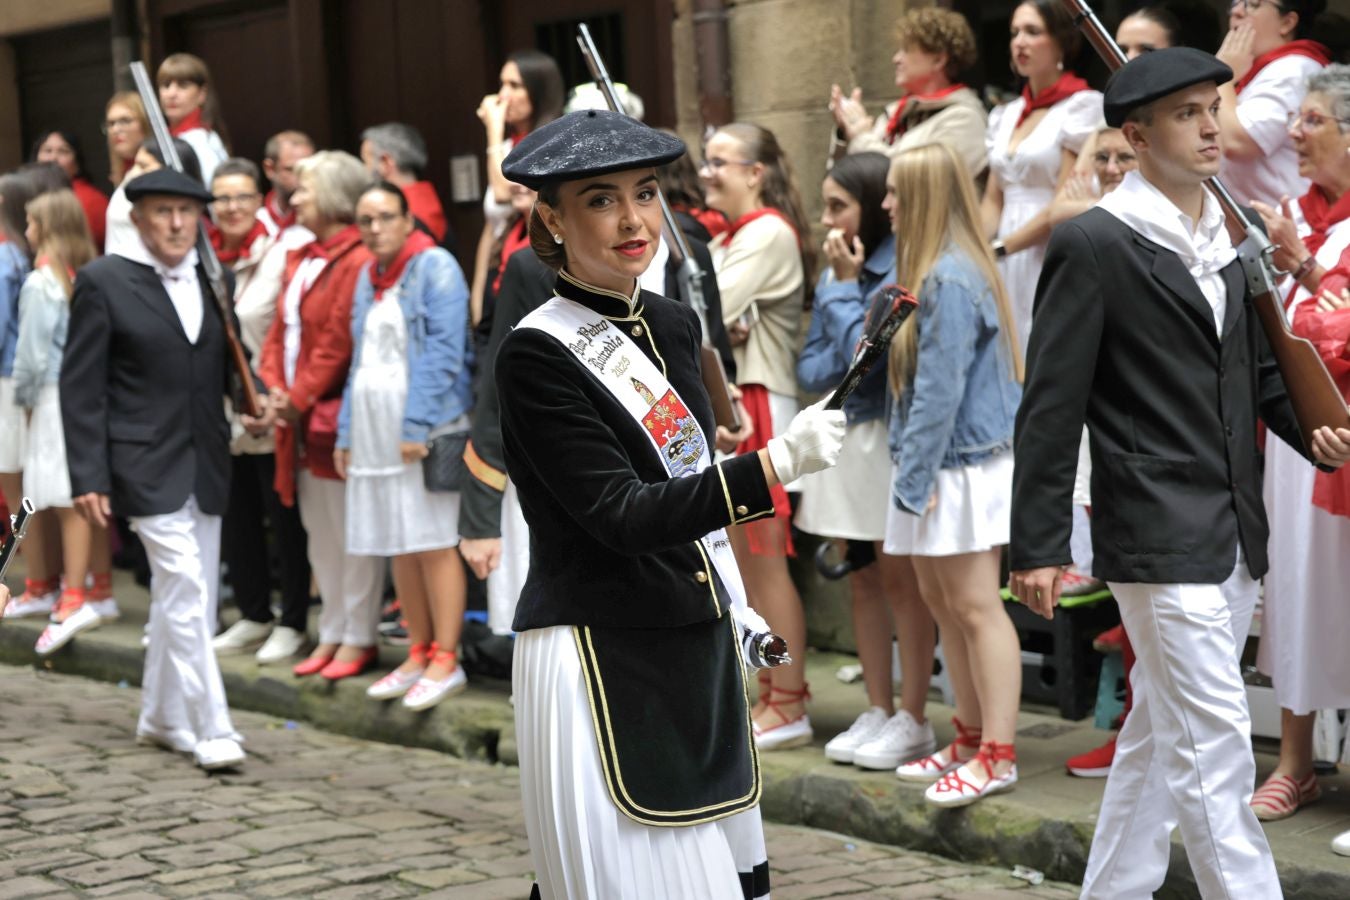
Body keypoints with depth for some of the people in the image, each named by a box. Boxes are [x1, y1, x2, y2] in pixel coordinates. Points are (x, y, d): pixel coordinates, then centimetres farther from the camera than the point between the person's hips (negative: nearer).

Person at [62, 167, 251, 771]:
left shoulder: (217, 281, 8)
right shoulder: (103, 282, -5)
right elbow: (80, 387, -6)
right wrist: (88, 476, -11)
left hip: (206, 465, 5)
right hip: (146, 465, -5)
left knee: (184, 597, 12)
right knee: (184, 591, -11)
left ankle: (162, 717, 27)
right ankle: (210, 729, -7)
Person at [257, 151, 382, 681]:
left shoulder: (357, 260, -15)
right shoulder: (299, 260, 15)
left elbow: (338, 343, -19)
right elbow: (280, 331, 15)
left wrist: (301, 399, -14)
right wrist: (276, 389, 0)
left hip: (337, 415, -9)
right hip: (299, 416, 9)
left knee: (353, 532, -1)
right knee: (319, 533, 14)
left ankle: (358, 638, 6)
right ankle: (332, 633, 23)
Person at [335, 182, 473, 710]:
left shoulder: (435, 266, -6)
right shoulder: (367, 278, 17)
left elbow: (444, 353, -13)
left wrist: (416, 426, -18)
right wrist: (346, 433, 14)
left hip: (426, 426, -7)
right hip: (374, 424, 7)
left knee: (434, 542, -6)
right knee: (399, 546, 9)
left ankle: (446, 662, -2)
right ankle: (419, 654, 17)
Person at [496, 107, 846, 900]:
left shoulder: (675, 325, 8)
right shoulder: (535, 355, -14)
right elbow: (617, 510, -22)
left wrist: (734, 602, 15)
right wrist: (775, 466, -30)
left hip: (697, 647, 7)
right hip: (603, 662, -7)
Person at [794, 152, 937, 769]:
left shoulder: (902, 272, -14)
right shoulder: (834, 275, 10)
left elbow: (863, 353, -17)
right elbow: (811, 369, 9)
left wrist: (845, 286, -10)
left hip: (887, 436, -8)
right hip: (841, 435, 8)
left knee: (900, 579, -1)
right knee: (862, 578, 11)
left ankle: (913, 719, 6)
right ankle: (877, 711, 19)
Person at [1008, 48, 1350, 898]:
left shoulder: (1231, 236, 12)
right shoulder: (1094, 245, -10)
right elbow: (1051, 405, -11)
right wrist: (1037, 546, -12)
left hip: (1235, 534, 8)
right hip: (1159, 534, -8)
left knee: (1163, 733, 16)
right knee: (1215, 745, -7)